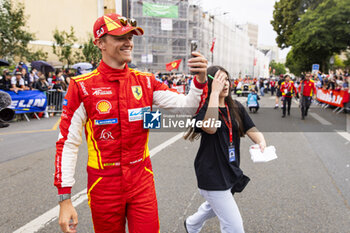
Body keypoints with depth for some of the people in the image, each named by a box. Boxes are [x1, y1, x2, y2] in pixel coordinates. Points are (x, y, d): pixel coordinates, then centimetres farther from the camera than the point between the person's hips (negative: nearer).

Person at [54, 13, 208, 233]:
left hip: (142, 181, 2)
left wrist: (200, 80, -25)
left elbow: (185, 104, -5)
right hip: (104, 185, -1)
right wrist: (65, 200, -11)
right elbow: (68, 143, -9)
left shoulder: (146, 81, 0)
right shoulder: (82, 86, -9)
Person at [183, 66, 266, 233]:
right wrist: (215, 92, -29)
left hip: (231, 170, 8)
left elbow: (251, 130, 0)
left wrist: (261, 141, -23)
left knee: (214, 207, 32)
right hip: (212, 174, -7)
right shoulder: (202, 108, -15)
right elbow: (210, 127, -35)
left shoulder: (236, 107, 4)